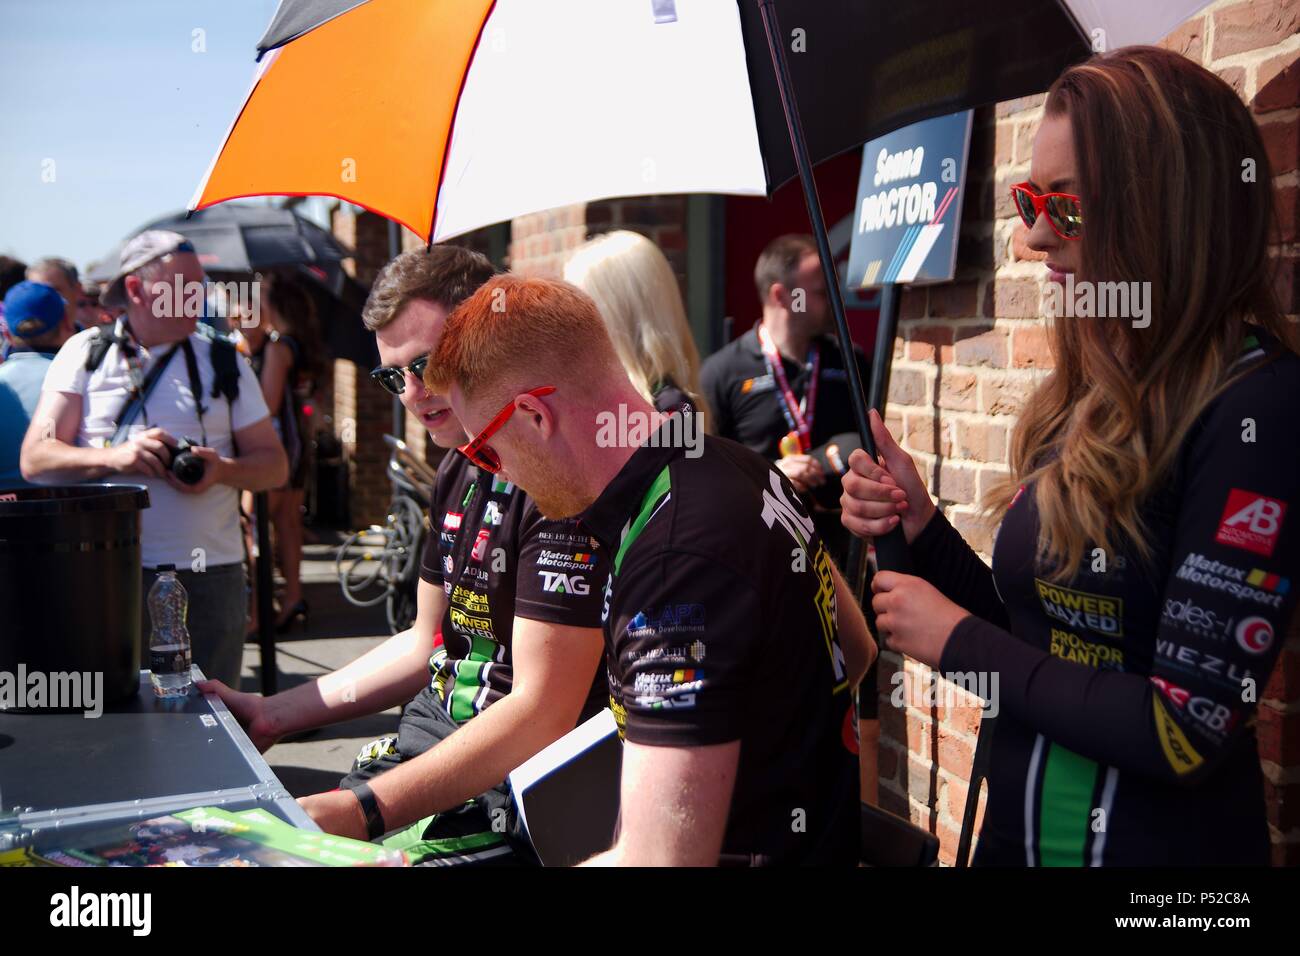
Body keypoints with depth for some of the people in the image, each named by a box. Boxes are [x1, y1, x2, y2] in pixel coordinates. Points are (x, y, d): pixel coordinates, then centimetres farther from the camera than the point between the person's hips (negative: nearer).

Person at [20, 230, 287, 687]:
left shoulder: (224, 362, 11)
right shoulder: (85, 353, 6)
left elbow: (275, 465, 10)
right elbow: (35, 459, -1)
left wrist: (223, 470, -12)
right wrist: (114, 457, -18)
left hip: (209, 578, 2)